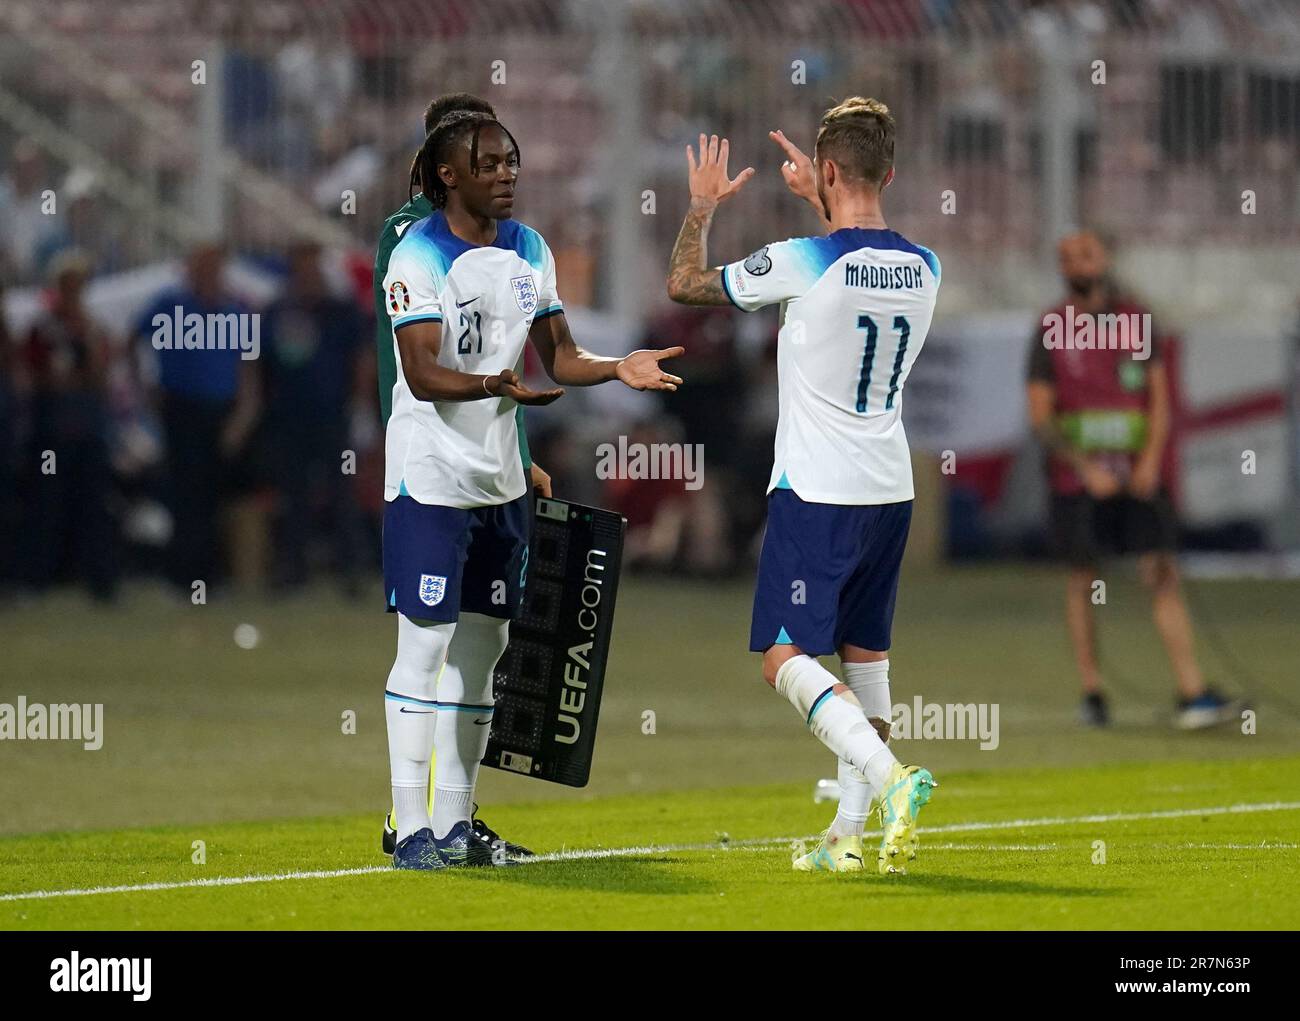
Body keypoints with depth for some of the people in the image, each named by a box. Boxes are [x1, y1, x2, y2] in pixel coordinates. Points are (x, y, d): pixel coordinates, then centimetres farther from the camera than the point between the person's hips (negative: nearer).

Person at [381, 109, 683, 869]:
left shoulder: (529, 251, 8)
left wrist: (620, 369, -7)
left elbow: (559, 356, 12)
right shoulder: (419, 257, -14)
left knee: (482, 645, 9)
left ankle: (456, 823, 16)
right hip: (430, 473, -7)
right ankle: (412, 828, -6)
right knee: (426, 642, -9)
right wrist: (497, 386, -38)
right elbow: (422, 374, -22)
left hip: (499, 478, 7)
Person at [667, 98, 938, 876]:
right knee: (866, 654, 13)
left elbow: (685, 283, -1)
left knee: (787, 657, -5)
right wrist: (817, 201, 38)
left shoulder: (802, 262, -16)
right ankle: (849, 833, 13)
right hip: (891, 491, 6)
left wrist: (703, 205, 13)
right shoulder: (925, 270, 3)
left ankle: (891, 777, -26)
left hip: (816, 492, -6)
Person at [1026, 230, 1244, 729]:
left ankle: (1193, 695, -13)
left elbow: (1160, 398, 6)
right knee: (1082, 581, 5)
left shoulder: (1136, 320, 4)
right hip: (1076, 478, -1)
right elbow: (1040, 418, -4)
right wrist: (1085, 469, -14)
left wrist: (1151, 459, -8)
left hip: (1137, 476, 1)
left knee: (1163, 575, -7)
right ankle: (1092, 693, 17)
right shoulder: (1049, 333, -3)